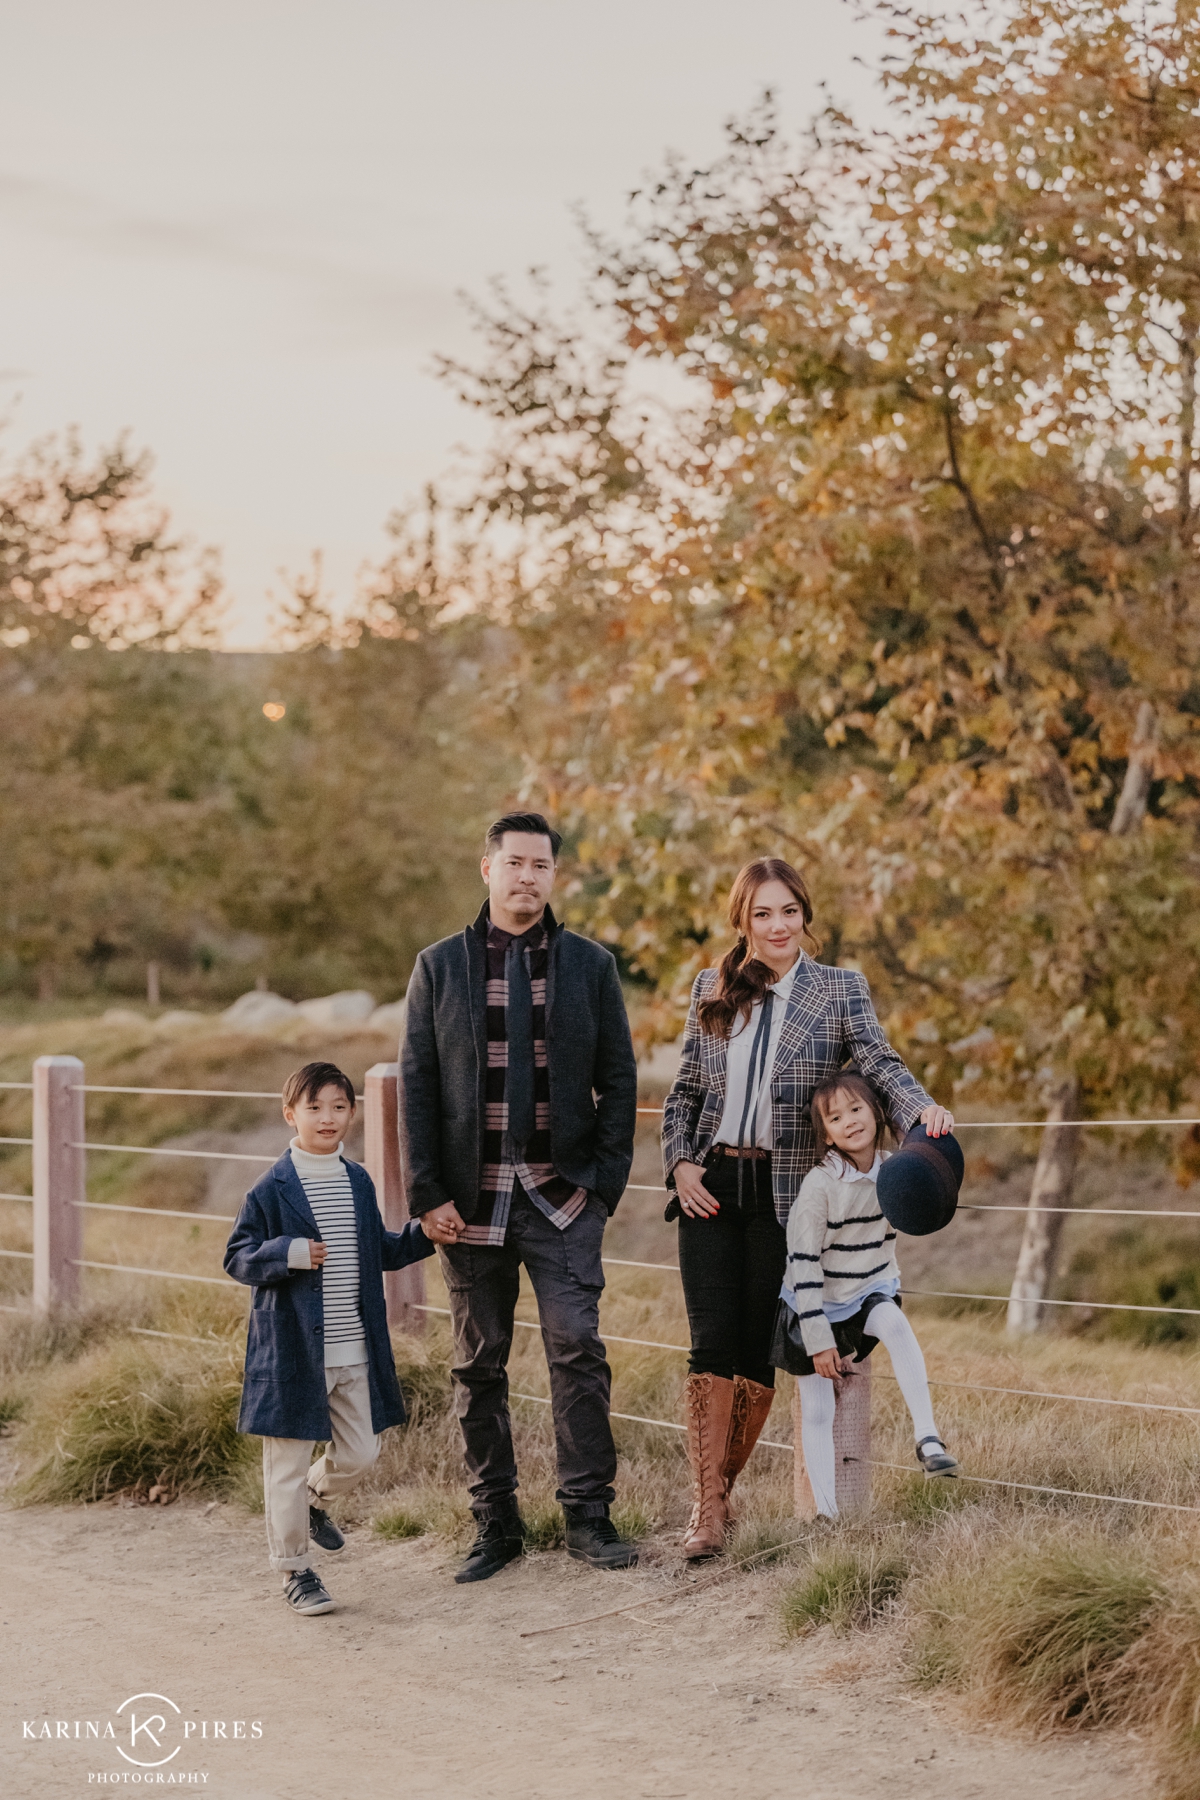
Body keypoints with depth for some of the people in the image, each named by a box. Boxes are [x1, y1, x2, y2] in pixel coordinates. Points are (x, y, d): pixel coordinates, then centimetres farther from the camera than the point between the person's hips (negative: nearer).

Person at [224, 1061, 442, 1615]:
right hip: (294, 1352, -5)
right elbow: (237, 1258, -9)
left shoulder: (359, 1183, 9)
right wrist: (288, 1254, -25)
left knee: (358, 1453, 11)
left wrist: (421, 1236, 5)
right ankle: (295, 1571, 16)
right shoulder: (273, 1189, -9)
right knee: (289, 1462, 2)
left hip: (355, 1351, 6)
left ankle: (311, 1498, 42)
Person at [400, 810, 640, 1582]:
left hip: (561, 1196, -1)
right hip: (472, 1198, 1)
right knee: (480, 1366, 6)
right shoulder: (441, 966, 6)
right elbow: (417, 1084, 4)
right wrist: (428, 1192, -4)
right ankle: (496, 1524, 15)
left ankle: (589, 1515, 1)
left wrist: (604, 1179, -4)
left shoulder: (589, 965, 5)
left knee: (577, 1350, -9)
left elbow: (618, 1079, 5)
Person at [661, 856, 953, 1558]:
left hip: (786, 1194, -1)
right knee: (714, 1344, -7)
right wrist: (680, 1161, 1)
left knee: (759, 1351, 1)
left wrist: (922, 1107, -31)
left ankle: (721, 1490, 16)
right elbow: (685, 1089, 15)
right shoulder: (712, 989, 10)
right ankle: (709, 1508, -6)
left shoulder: (839, 988, 3)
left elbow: (879, 1060, -11)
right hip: (711, 1188, 1)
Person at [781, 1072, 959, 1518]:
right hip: (816, 1306, -3)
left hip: (868, 1295, 3)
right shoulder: (819, 1185, -21)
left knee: (895, 1324, -30)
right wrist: (819, 1339, -21)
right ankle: (826, 1515, 1)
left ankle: (928, 1439, -30)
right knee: (817, 1412, -4)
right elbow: (804, 1263, -20)